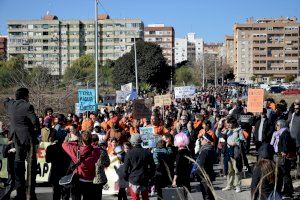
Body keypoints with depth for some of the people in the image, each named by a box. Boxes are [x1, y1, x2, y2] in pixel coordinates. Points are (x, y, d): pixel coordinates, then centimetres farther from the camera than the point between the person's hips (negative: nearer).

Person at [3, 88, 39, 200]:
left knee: (19, 162, 11)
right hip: (28, 137, -6)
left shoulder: (10, 104, 7)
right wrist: (37, 131, -2)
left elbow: (5, 101, 31)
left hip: (16, 138, 6)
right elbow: (35, 120, -17)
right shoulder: (27, 106, -13)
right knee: (31, 163, -1)